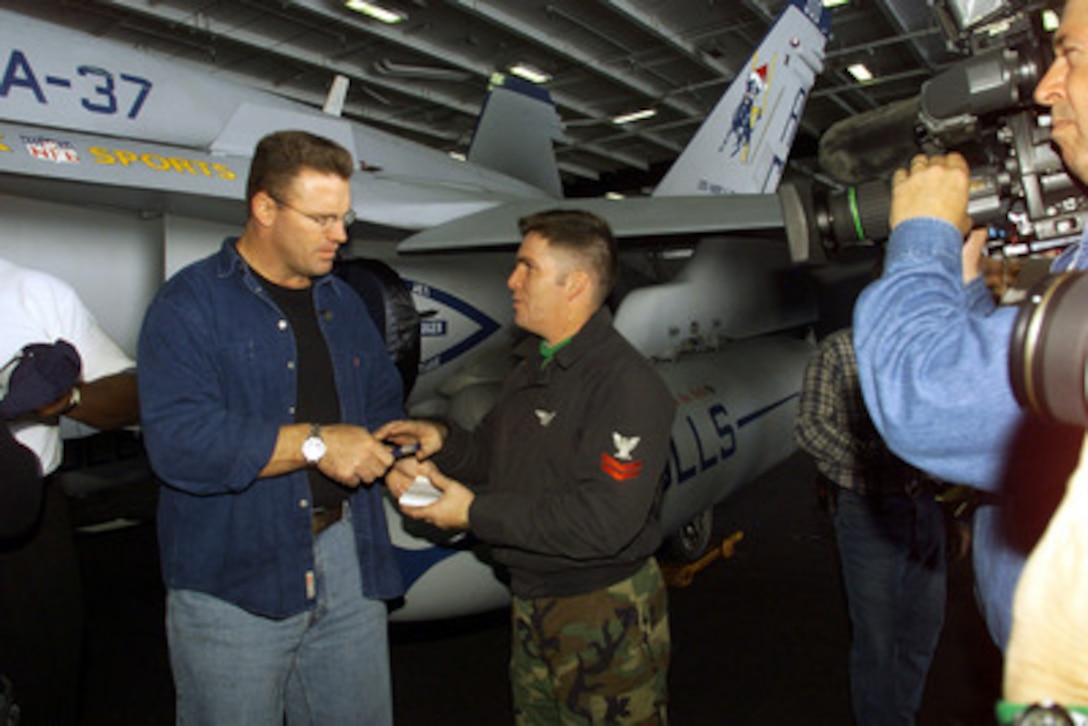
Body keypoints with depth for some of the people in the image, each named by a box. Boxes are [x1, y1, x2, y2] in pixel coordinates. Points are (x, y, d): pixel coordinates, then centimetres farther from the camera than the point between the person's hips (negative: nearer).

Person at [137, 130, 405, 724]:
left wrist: (392, 456, -2)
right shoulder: (190, 305, -10)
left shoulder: (342, 303, 12)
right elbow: (178, 442, -23)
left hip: (347, 561, 6)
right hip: (233, 584, -5)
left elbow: (382, 403, 19)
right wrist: (315, 443, -23)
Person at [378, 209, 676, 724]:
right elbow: (494, 457, 13)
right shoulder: (531, 367, 8)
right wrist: (443, 441, -8)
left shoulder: (626, 384, -23)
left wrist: (475, 512, -26)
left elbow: (605, 521, -30)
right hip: (531, 604, 9)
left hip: (606, 617, -8)